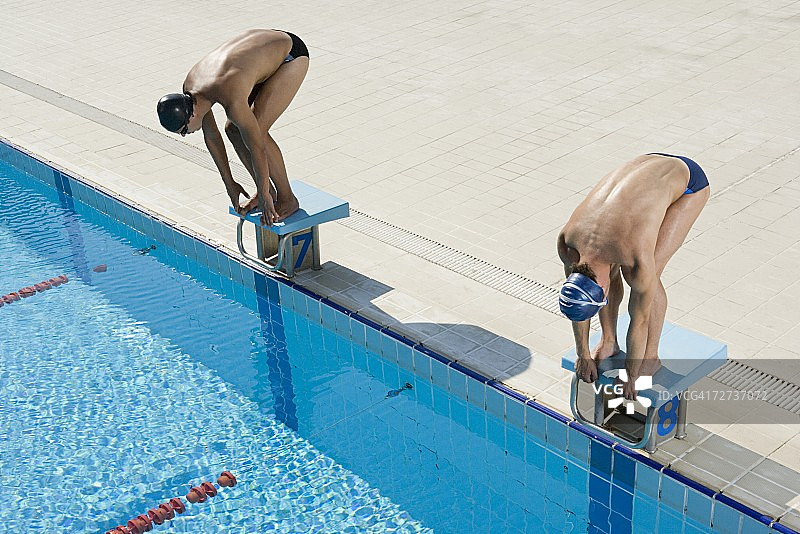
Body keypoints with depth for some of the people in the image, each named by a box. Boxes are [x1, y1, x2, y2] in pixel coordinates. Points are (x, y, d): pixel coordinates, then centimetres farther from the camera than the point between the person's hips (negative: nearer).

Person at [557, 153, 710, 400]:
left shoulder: (638, 261, -36)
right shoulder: (567, 241, -21)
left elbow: (639, 321, -20)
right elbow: (574, 297, -4)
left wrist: (630, 378, -6)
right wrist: (583, 355, 6)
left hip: (688, 178, -5)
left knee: (647, 276, -14)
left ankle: (651, 357, 5)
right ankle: (609, 342, 18)